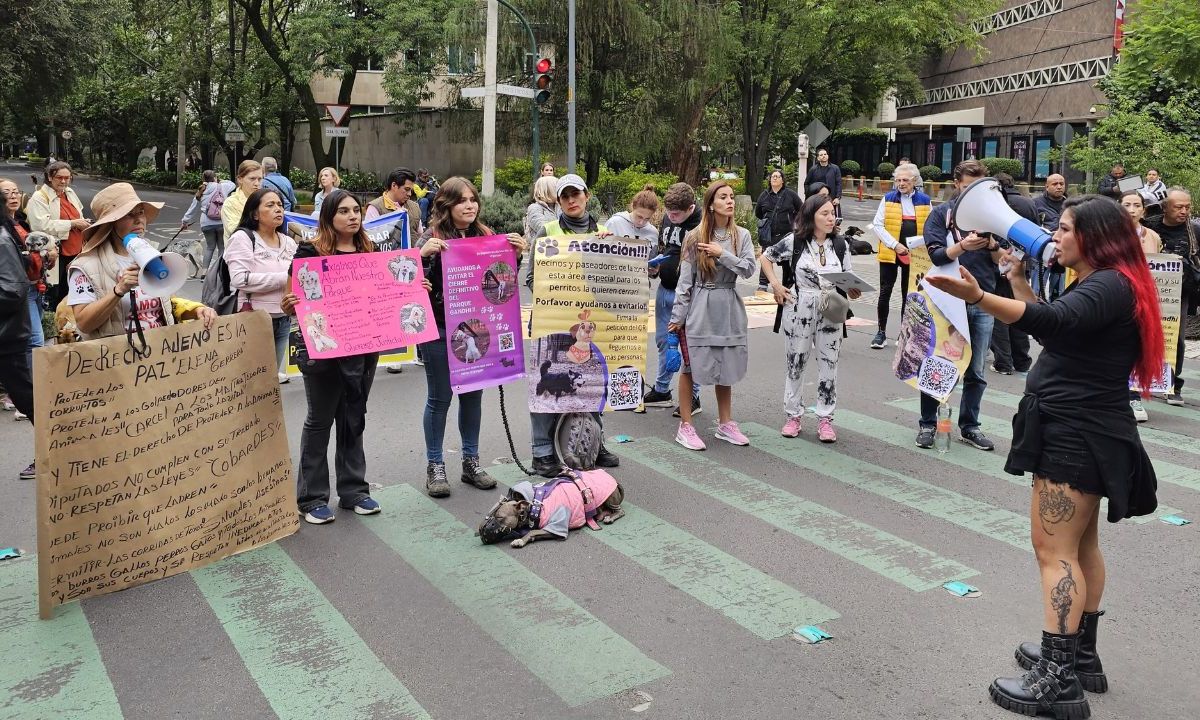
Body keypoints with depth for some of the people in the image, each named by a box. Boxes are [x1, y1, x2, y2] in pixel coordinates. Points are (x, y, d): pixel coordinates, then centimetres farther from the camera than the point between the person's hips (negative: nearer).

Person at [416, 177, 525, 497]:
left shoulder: (486, 236, 6)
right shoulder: (433, 238, -7)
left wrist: (515, 254, -3)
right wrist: (423, 254, -28)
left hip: (476, 328, 5)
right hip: (440, 330, -4)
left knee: (473, 395, 12)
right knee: (439, 398, 5)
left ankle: (471, 463, 25)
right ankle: (435, 467, 17)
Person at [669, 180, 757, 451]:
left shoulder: (742, 235, 4)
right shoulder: (695, 237, -4)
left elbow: (749, 269, -7)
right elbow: (685, 280, -4)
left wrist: (722, 254, -15)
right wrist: (678, 315, -5)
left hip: (729, 309, 3)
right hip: (700, 308, -3)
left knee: (726, 367, 12)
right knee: (690, 366, 2)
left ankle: (725, 423, 25)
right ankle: (685, 427, 11)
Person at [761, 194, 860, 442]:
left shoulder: (840, 244, 4)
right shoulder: (794, 241, -5)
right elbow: (766, 257, 6)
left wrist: (853, 290, -12)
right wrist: (776, 285, -5)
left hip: (830, 313, 2)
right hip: (798, 311, -2)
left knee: (829, 365, 4)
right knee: (795, 363, 8)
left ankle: (825, 419, 14)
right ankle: (793, 415, 22)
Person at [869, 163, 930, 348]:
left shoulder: (925, 200, 5)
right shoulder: (888, 199, 1)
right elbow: (877, 225, -5)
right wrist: (895, 245, -15)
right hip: (890, 253, -1)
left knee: (909, 294, 9)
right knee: (885, 292, -1)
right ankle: (881, 332, 9)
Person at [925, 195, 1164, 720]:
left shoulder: (1110, 285, -18)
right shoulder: (1099, 285, 15)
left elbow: (1055, 321, -37)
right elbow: (1055, 331, 20)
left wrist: (979, 298, -49)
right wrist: (1019, 282, 11)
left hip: (1078, 433, -11)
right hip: (1081, 430, 11)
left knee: (1055, 551, -9)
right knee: (1080, 547, 18)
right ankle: (1079, 656, 30)